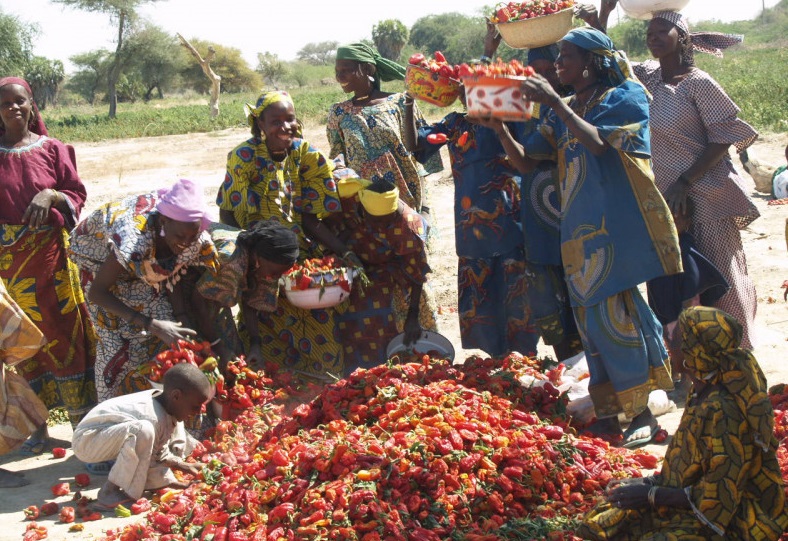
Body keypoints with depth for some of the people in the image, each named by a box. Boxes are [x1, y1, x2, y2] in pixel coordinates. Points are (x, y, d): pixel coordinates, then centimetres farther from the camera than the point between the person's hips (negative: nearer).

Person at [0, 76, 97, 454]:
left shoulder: (52, 150, 0)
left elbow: (77, 194, 1)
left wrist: (51, 195, -17)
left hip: (51, 253, -1)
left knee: (65, 334, 3)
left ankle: (81, 419, 12)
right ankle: (37, 422, 18)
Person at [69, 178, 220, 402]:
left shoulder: (197, 239, -27)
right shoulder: (134, 236, -43)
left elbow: (173, 276, -10)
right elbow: (97, 293, -35)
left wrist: (184, 327, -22)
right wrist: (152, 325, -41)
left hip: (147, 264, 5)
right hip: (103, 262, -5)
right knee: (118, 341, -12)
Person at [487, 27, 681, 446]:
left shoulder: (625, 96, -1)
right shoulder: (563, 112, 16)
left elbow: (598, 143, -18)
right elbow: (526, 161, 13)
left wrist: (554, 101, -20)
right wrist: (500, 128, -3)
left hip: (619, 223, -6)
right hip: (580, 227, 6)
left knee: (614, 312, -10)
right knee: (590, 317, 5)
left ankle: (641, 412, -1)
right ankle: (607, 412, 11)